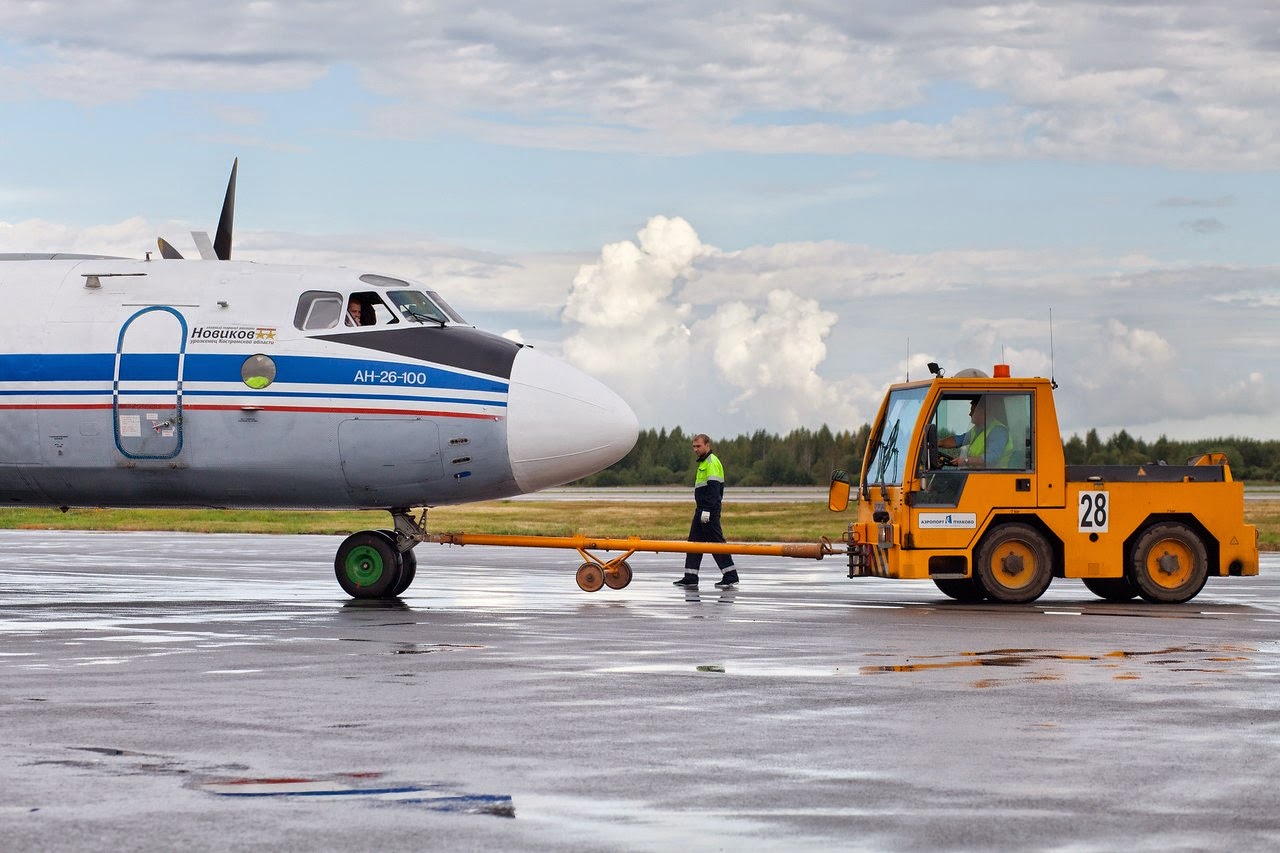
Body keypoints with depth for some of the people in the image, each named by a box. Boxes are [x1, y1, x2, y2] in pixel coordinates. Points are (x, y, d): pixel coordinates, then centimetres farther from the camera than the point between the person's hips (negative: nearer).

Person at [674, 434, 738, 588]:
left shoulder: (711, 462, -12)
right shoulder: (703, 463, 19)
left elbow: (713, 487, -21)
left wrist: (707, 510, -25)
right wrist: (701, 509, 19)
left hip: (709, 510, -11)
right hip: (702, 509, 11)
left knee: (716, 541, -8)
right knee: (694, 541, 10)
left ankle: (731, 577, -6)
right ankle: (690, 577, 12)